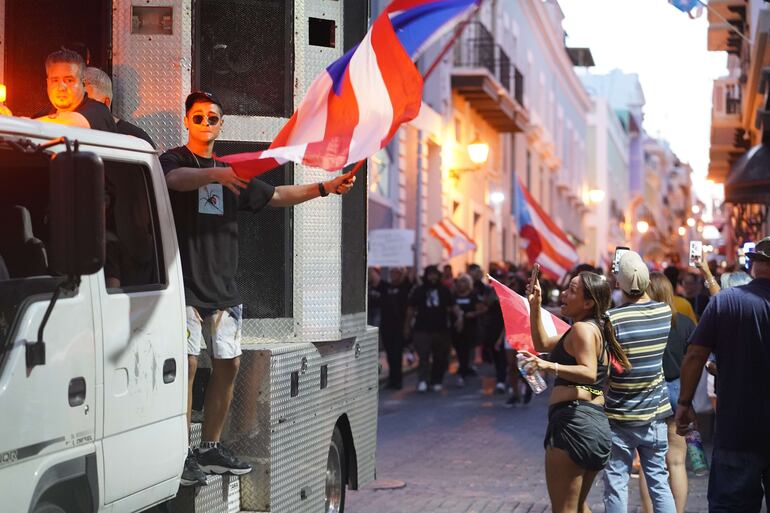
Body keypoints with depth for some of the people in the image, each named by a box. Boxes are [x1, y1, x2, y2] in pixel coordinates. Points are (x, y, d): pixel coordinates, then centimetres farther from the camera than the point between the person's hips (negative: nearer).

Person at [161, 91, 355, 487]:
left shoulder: (231, 171, 19)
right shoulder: (174, 160, 0)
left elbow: (276, 196, 22)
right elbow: (176, 179, -24)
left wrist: (325, 188, 11)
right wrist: (215, 174, -43)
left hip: (223, 287, 7)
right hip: (186, 286, -6)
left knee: (228, 364, 6)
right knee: (186, 364, -12)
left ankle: (210, 448, 17)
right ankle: (181, 454, -9)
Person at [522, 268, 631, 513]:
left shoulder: (583, 328, -8)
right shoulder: (595, 329, 21)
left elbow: (588, 372, -25)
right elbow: (542, 343, 30)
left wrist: (550, 366, -39)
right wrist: (535, 306, 21)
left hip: (574, 417, -10)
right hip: (596, 420, 10)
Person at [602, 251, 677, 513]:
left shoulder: (611, 318, -17)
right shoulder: (665, 312, -4)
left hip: (619, 415, -4)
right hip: (655, 412, 4)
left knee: (616, 486, 3)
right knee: (659, 482, 11)